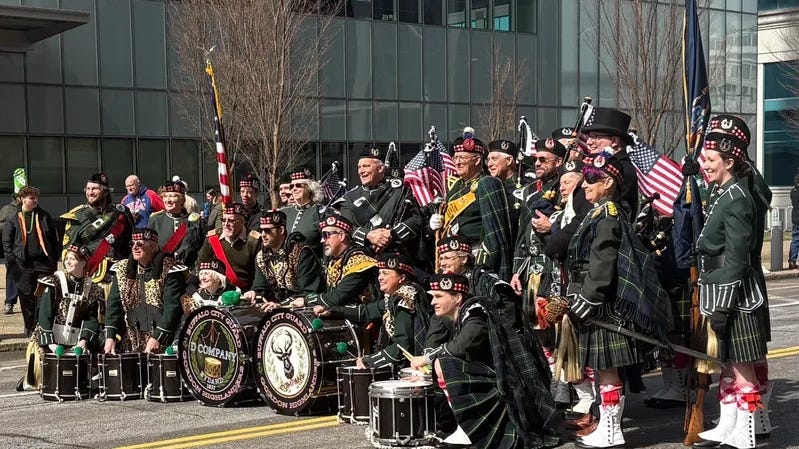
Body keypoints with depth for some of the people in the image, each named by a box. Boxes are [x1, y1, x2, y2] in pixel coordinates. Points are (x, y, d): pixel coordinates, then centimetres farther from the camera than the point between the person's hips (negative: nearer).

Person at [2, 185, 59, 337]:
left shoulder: (44, 216, 10)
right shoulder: (13, 219, 6)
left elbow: (54, 238, 12)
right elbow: (6, 242, 7)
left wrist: (55, 259, 6)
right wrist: (11, 260, -4)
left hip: (44, 262, 1)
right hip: (23, 264, 0)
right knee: (26, 296, 2)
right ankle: (30, 327, 13)